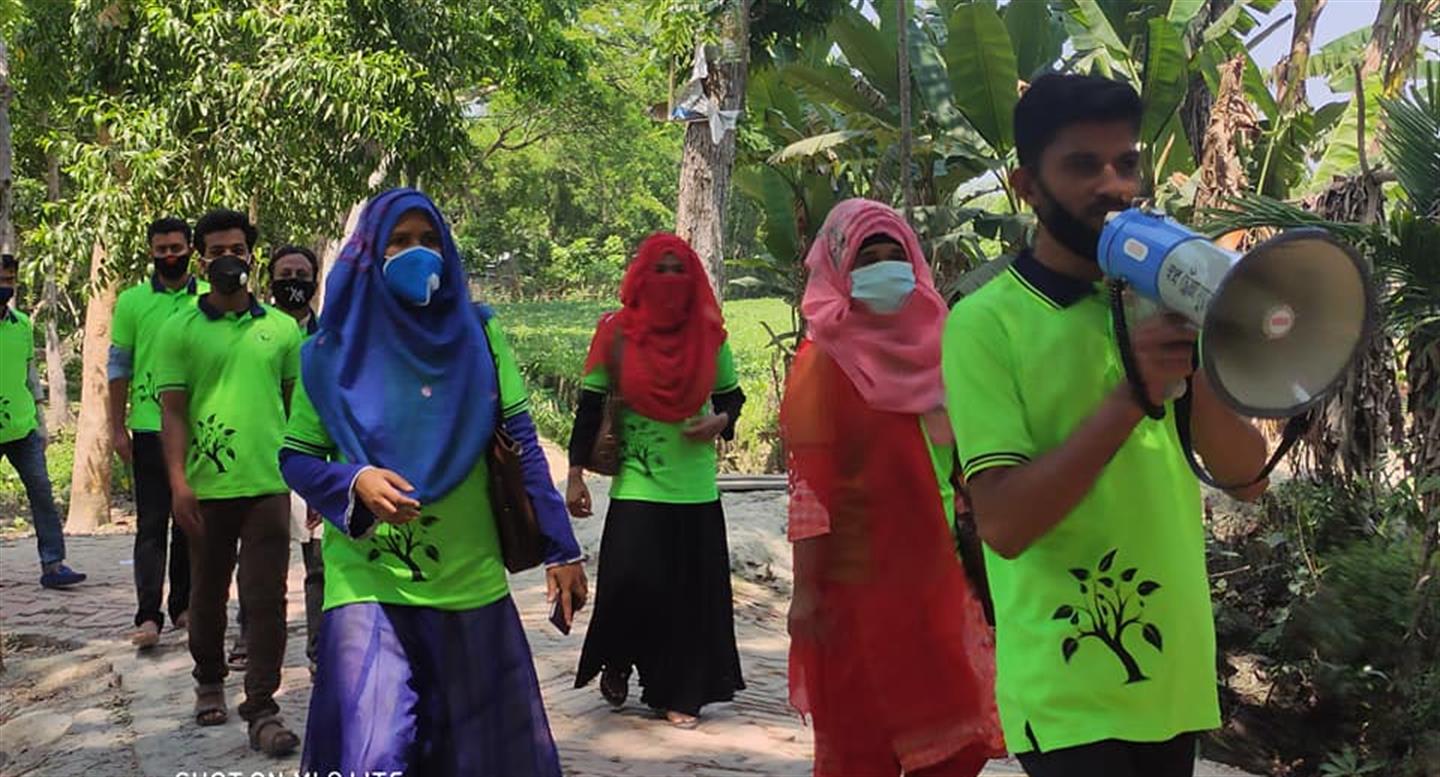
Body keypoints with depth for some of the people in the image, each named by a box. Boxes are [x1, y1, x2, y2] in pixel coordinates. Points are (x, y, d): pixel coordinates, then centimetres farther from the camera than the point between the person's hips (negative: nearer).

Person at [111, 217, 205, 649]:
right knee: (151, 525, -3)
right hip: (150, 428, -1)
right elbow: (119, 367, 4)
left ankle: (183, 604, 20)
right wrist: (118, 428, 0)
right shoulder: (132, 301, 3)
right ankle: (148, 616, -5)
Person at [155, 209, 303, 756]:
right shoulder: (180, 330, 1)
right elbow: (172, 410, -2)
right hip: (206, 487, 0)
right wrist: (178, 481, -12)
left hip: (269, 484, 1)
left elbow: (299, 405, 14)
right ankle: (209, 683, 35)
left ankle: (262, 709, 2)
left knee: (266, 599, -3)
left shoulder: (282, 328, 8)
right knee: (208, 593, 14)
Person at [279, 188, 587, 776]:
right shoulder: (337, 351, -1)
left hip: (472, 582, 2)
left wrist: (561, 548, -2)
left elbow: (522, 444, 2)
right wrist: (355, 482, -18)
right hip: (369, 588, -2)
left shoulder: (478, 335, 2)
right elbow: (296, 457, 3)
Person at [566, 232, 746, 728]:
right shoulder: (617, 333, -2)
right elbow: (590, 406, 2)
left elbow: (731, 394, 15)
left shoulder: (709, 334, 4)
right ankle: (616, 662, 21)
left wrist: (721, 421, -8)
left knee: (692, 595, 3)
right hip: (637, 486, -2)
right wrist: (576, 475, -1)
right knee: (631, 584, -10)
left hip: (697, 489, 3)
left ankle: (678, 694, 16)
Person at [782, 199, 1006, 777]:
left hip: (936, 576, 6)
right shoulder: (825, 358, -8)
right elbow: (810, 484, -13)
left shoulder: (929, 343, 9)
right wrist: (805, 591, -17)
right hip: (858, 579, -5)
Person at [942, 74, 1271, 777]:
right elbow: (1003, 521, -19)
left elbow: (1247, 479, 2)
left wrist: (1197, 368, -15)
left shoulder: (1159, 304, 7)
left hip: (1176, 677, 6)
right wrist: (1132, 396, -25)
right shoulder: (985, 322, -11)